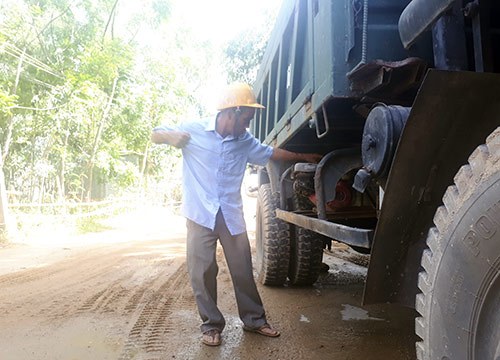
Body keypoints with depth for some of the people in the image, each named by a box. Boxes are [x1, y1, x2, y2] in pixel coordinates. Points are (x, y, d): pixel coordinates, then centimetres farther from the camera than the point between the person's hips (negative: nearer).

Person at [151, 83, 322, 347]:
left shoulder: (245, 141, 7)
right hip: (200, 215, -3)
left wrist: (304, 157, 23)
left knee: (243, 270, 9)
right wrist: (170, 136, -20)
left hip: (231, 215, 3)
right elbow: (155, 135, 3)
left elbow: (271, 153, 21)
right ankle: (211, 324, 19)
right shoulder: (194, 129, -4)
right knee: (202, 272, 2)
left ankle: (254, 319, 26)